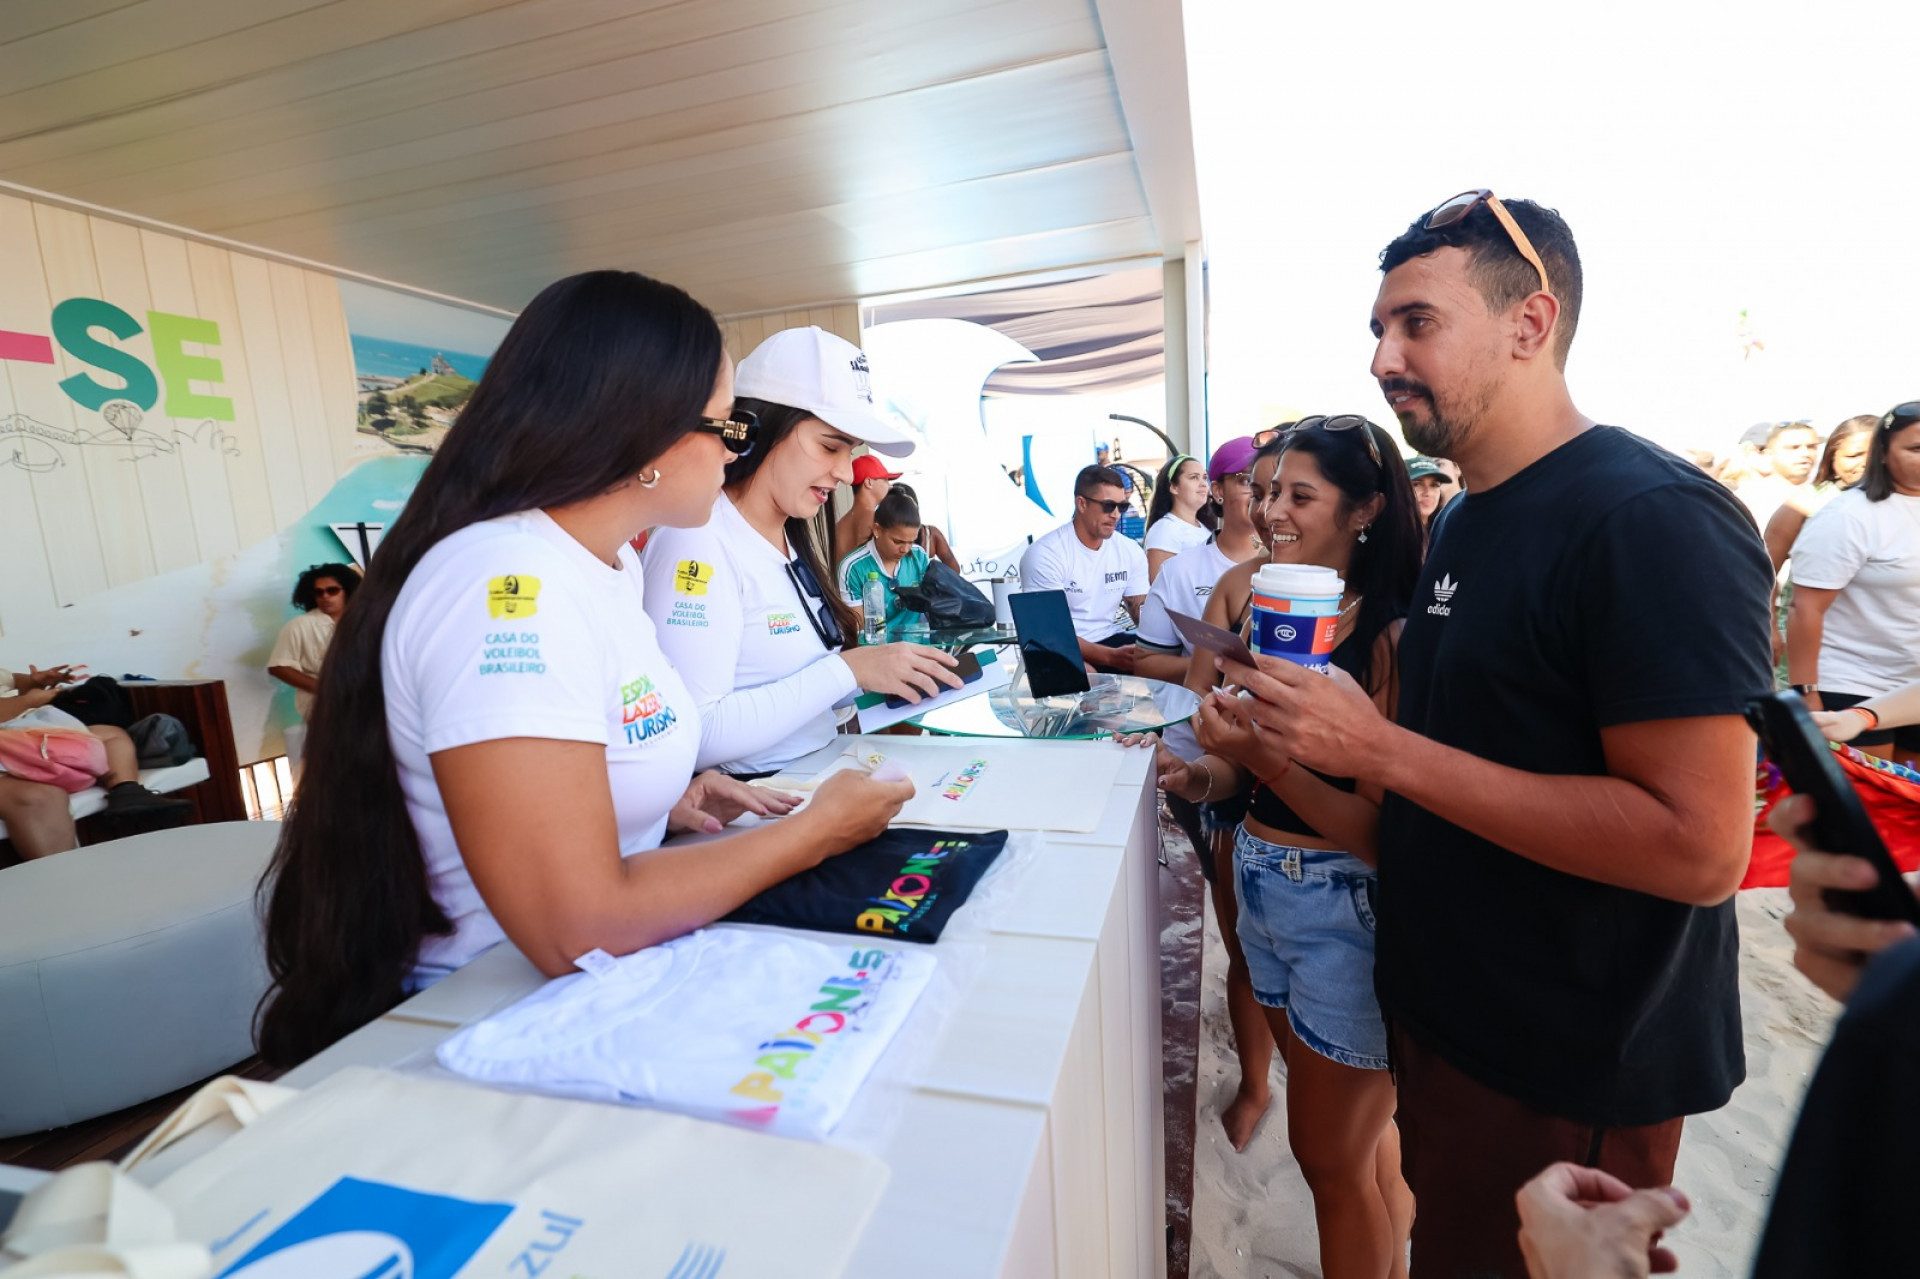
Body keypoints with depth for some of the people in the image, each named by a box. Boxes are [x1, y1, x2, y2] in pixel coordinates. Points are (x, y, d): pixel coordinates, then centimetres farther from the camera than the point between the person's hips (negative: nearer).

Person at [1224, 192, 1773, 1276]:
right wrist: (1302, 732, 1)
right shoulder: (1465, 517, 6)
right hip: (1445, 1006, 8)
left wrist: (1380, 748, -29)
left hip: (1575, 1066, -8)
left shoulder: (1655, 520, -22)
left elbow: (1701, 848, -27)